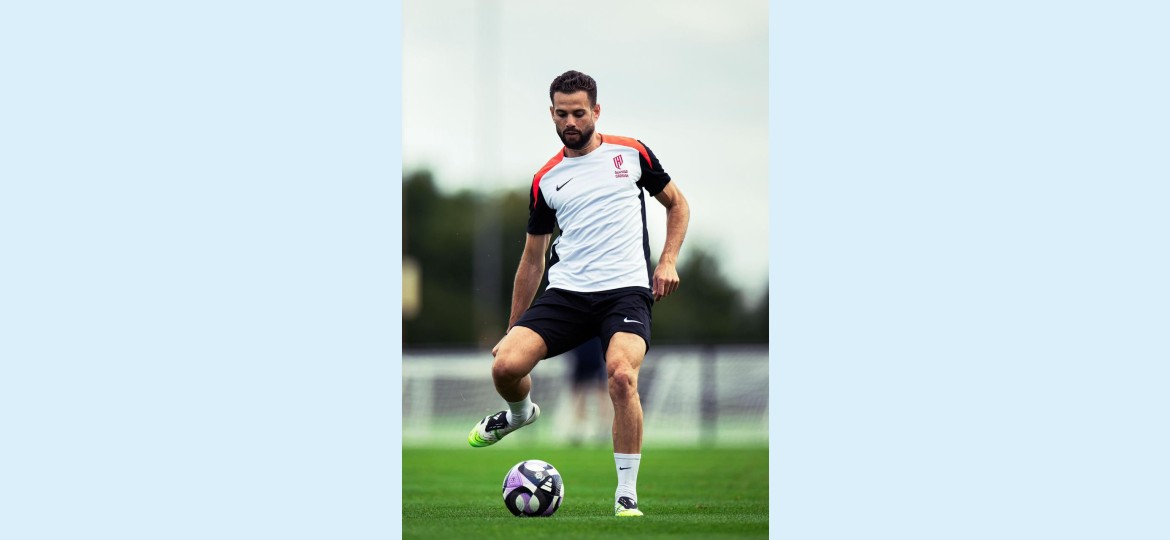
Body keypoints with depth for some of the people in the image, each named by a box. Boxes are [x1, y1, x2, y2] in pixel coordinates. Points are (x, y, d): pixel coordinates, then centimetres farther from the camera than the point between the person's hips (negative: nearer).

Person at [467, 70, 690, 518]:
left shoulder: (630, 153, 7)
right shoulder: (546, 180, 13)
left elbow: (677, 203, 18)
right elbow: (533, 258, 20)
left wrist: (668, 260, 1)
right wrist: (512, 329, 20)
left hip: (626, 291, -3)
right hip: (566, 292, 3)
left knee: (622, 375, -30)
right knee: (506, 365, -19)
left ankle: (627, 496, -17)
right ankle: (520, 413, 21)